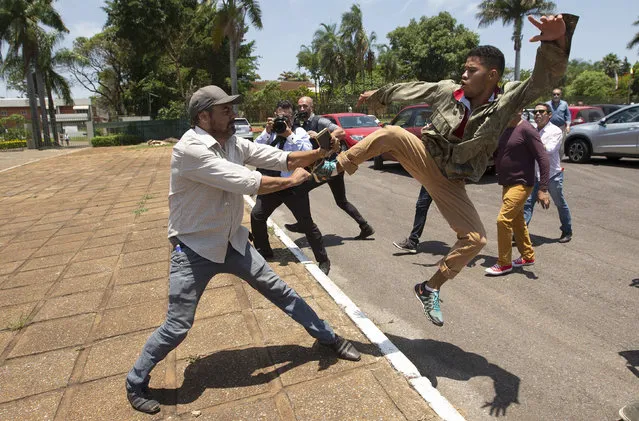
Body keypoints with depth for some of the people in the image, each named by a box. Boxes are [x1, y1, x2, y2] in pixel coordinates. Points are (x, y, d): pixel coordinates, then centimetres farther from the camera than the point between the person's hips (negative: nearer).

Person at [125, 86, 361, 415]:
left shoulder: (233, 143, 0)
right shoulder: (190, 150, -24)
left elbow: (281, 159, -1)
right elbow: (248, 183, -28)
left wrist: (320, 153, -14)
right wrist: (291, 181, -14)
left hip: (232, 242, 7)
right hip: (195, 249, -6)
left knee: (278, 290, 12)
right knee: (177, 326, 1)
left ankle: (329, 338, 28)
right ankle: (136, 382, 30)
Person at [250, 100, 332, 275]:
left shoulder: (299, 132, 1)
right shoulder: (270, 132, 9)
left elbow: (308, 152, -15)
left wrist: (289, 135, -18)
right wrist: (267, 132, -12)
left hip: (294, 184, -3)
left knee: (306, 223, -2)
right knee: (256, 216, 0)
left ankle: (323, 260, 13)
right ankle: (263, 251, 24)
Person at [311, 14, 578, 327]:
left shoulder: (507, 101, -11)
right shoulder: (447, 90, -6)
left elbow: (547, 76, -25)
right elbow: (410, 89, 9)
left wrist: (556, 42, -48)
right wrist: (378, 95, 22)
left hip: (449, 181, 1)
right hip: (425, 158, 0)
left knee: (476, 239, -7)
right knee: (389, 134, -28)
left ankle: (430, 289, 8)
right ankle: (337, 166, -11)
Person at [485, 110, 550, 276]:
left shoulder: (526, 129, -16)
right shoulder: (504, 129, 8)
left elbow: (543, 158, -18)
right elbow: (496, 154, 16)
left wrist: (543, 189, -23)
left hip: (521, 185, -8)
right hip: (507, 184, 9)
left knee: (503, 220, -13)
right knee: (517, 221, 17)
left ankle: (504, 263, 0)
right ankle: (528, 256, 34)